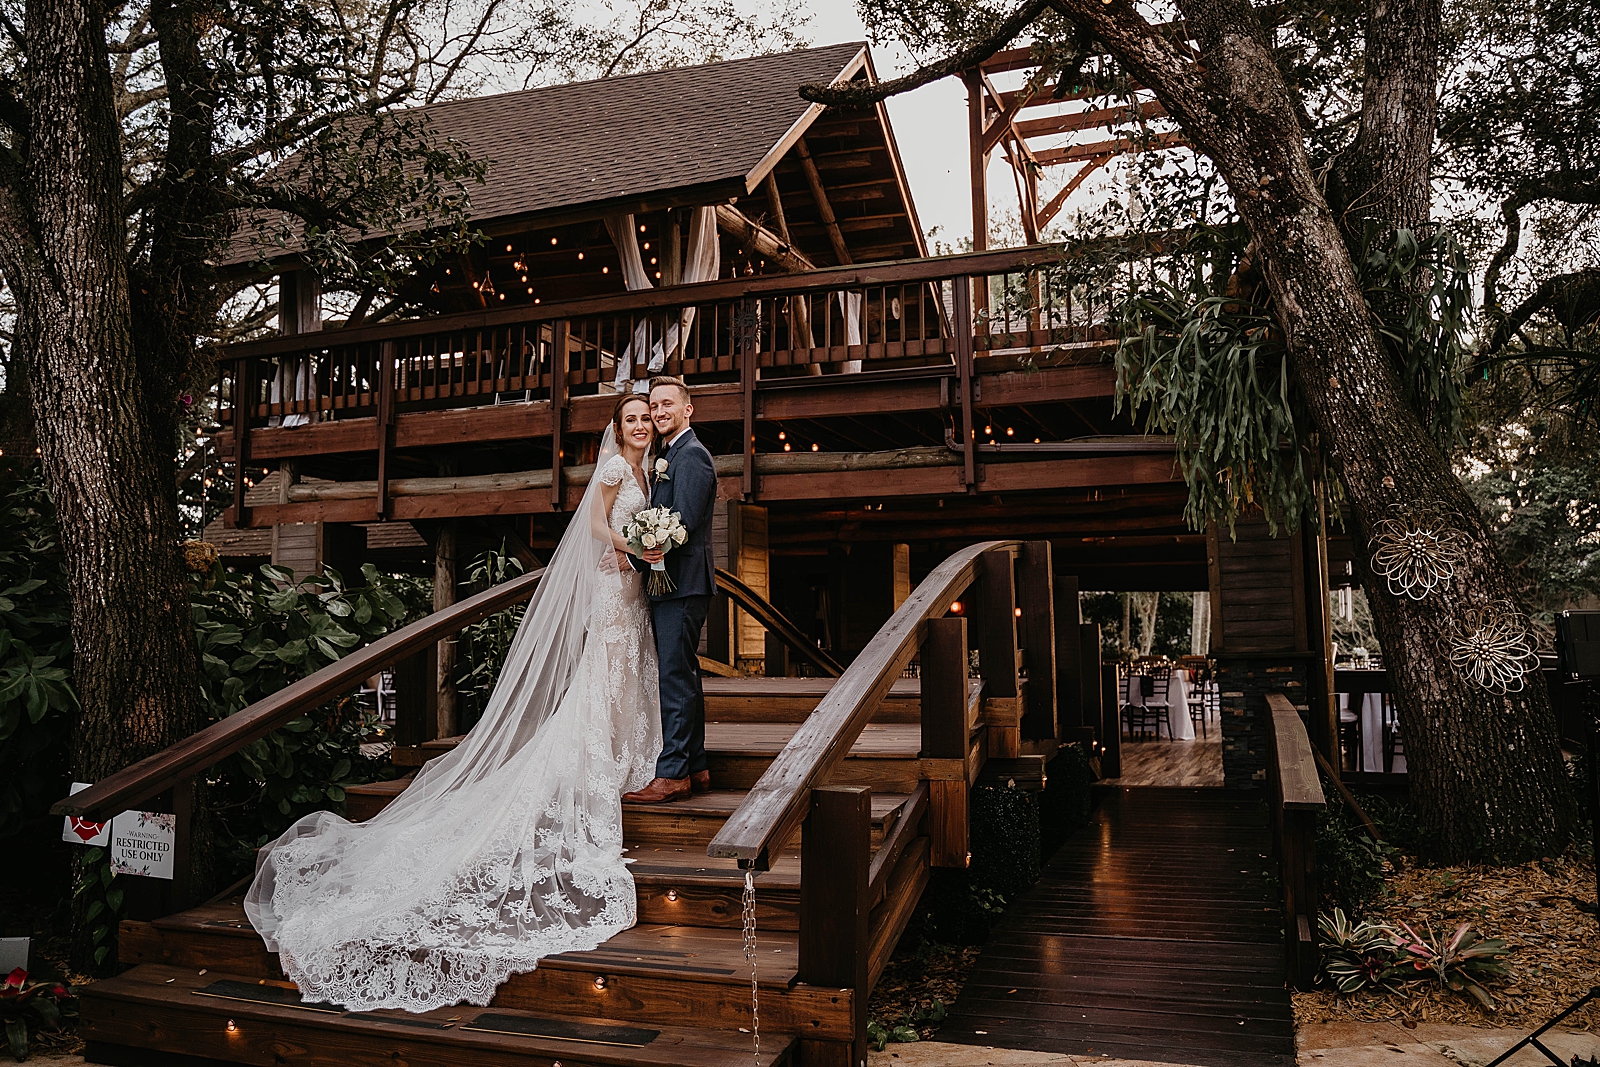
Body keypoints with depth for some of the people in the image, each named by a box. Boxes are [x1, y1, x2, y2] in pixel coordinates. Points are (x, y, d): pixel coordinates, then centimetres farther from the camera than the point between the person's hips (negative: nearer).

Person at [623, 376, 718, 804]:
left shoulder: (691, 454, -10)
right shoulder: (666, 457, 22)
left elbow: (684, 522, -19)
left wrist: (634, 557, -16)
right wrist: (640, 550, 2)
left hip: (682, 581, -11)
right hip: (669, 582, 11)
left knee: (676, 677, -9)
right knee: (683, 676, 13)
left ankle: (672, 774, -5)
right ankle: (695, 768, 20)